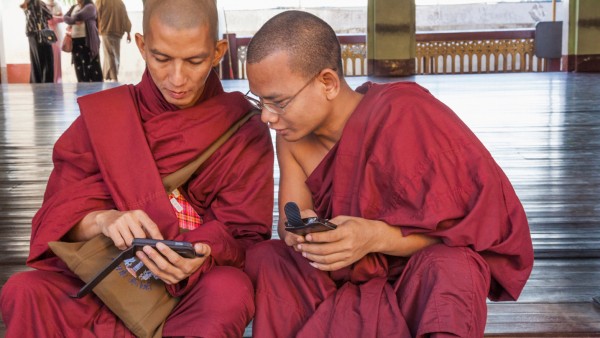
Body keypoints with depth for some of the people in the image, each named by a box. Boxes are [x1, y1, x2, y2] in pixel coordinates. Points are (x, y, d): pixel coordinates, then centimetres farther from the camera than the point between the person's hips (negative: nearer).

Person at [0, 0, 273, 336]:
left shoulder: (245, 132, -2)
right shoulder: (102, 116, 2)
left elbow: (246, 237, -6)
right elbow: (59, 217, -2)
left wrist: (203, 257, -28)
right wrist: (102, 220, -25)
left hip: (197, 293, -1)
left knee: (229, 290, -34)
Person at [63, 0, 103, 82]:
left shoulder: (90, 7, -4)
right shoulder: (73, 7, 18)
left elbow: (79, 16, -18)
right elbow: (65, 17, 5)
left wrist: (72, 21, -1)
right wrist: (75, 21, -11)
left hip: (88, 41, -7)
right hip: (75, 41, 7)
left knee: (92, 66, -7)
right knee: (79, 66, 9)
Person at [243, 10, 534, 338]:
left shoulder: (401, 117, -22)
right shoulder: (293, 134, -4)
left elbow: (459, 224, -20)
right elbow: (289, 221, -3)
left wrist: (375, 236, -37)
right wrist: (297, 231, -28)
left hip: (423, 280, -5)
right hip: (347, 279, 6)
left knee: (449, 268, -37)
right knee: (260, 258, -16)